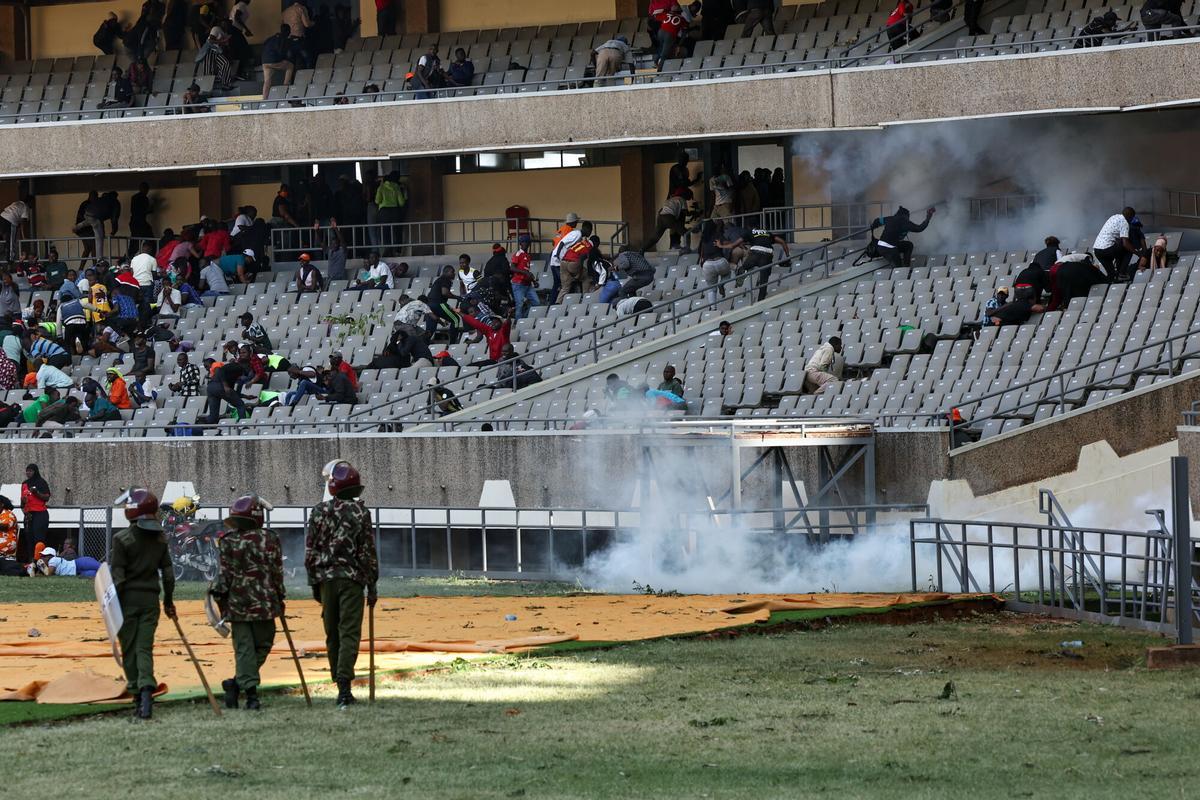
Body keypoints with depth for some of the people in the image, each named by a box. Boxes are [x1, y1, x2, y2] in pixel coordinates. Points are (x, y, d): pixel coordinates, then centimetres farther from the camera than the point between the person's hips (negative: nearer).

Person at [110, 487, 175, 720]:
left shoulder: (122, 539, -10)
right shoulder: (160, 539, 6)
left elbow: (117, 575, -11)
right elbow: (168, 572, 10)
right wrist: (168, 600, 20)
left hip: (128, 597, -4)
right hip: (151, 598, 4)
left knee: (129, 650, 6)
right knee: (145, 648, 1)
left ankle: (137, 693, 6)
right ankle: (147, 687, -21)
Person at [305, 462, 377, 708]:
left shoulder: (319, 512, 2)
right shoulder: (360, 513, -3)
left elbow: (310, 551, 4)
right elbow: (368, 552, -3)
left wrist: (314, 583, 12)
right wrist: (372, 585, 4)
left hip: (326, 579, 2)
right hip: (352, 578, -2)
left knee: (332, 635, 11)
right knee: (349, 633, -5)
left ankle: (341, 686, 14)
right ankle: (344, 684, -19)